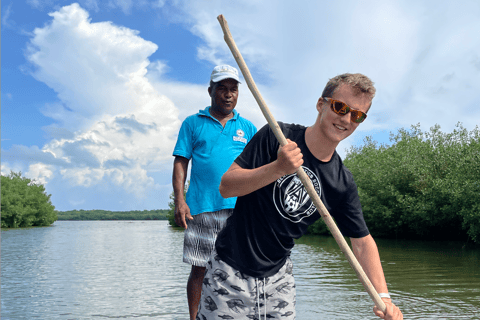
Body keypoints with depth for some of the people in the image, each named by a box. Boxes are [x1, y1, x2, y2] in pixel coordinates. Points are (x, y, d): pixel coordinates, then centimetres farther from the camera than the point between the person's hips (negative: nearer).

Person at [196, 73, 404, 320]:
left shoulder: (343, 183, -2)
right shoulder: (277, 136, -13)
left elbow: (362, 241, 3)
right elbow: (226, 186, -16)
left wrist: (383, 296, -10)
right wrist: (278, 168, -31)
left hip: (279, 277, 4)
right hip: (230, 270, -3)